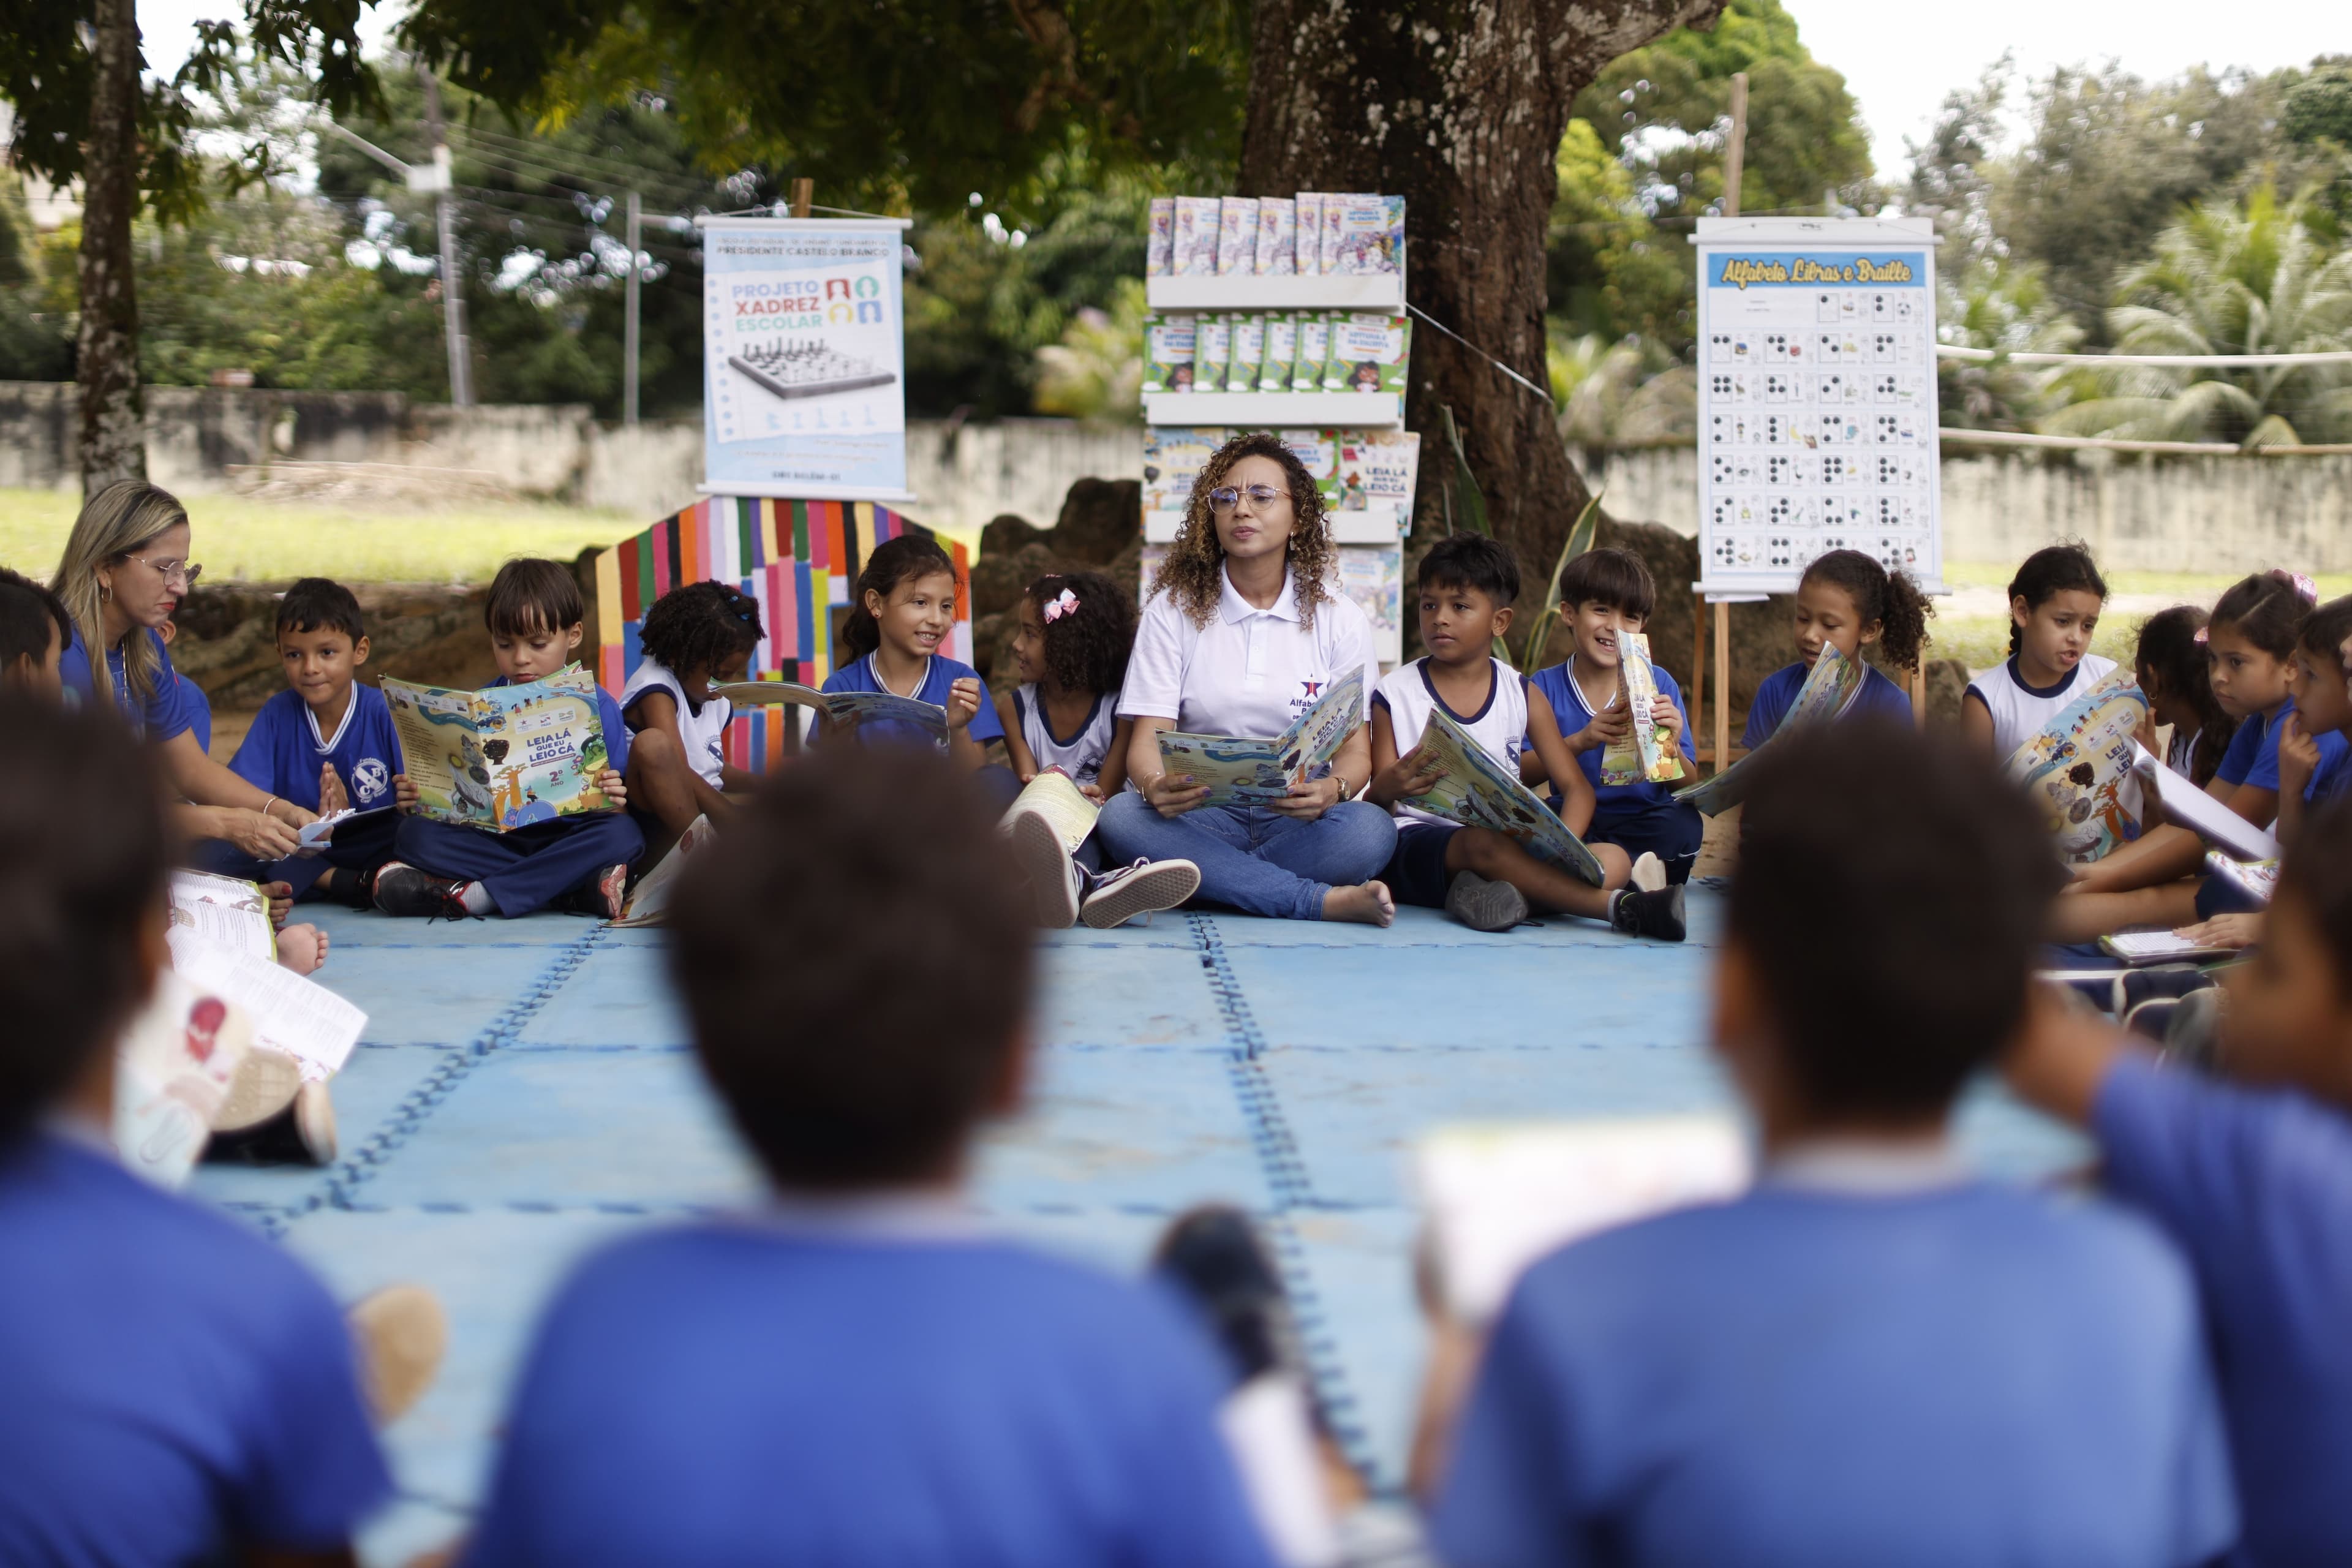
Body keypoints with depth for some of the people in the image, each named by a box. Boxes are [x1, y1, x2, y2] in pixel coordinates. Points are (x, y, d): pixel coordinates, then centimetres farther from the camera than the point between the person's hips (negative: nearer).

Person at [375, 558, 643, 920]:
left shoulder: (597, 706, 3)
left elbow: (614, 799, 1)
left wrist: (614, 799, -23)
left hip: (569, 840, -2)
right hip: (496, 840, 2)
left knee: (622, 834, -33)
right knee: (413, 833, -23)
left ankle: (472, 895, -31)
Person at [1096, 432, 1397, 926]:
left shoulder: (1338, 618, 9)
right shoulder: (1172, 610, 8)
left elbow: (1356, 748, 3)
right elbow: (1147, 740, -1)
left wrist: (1333, 790, -23)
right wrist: (1156, 787, -27)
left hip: (1299, 823, 0)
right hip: (1203, 816, 1)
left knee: (1370, 830, -33)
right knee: (1122, 816, -33)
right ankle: (1325, 900, -35)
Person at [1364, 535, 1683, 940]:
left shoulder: (1523, 696, 12)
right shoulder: (1395, 694, 4)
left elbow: (1577, 787, 8)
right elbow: (1373, 809, 0)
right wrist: (1384, 792, -27)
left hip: (1507, 842, 4)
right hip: (1417, 842, -4)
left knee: (1614, 860, -18)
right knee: (1483, 845, -38)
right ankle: (1621, 908, -37)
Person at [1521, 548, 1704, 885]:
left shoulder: (1658, 684, 4)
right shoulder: (1544, 687, 3)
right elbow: (1520, 775, -9)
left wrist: (1670, 747, -21)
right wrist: (1580, 742, -24)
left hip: (1644, 823, -1)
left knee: (1684, 824, -32)